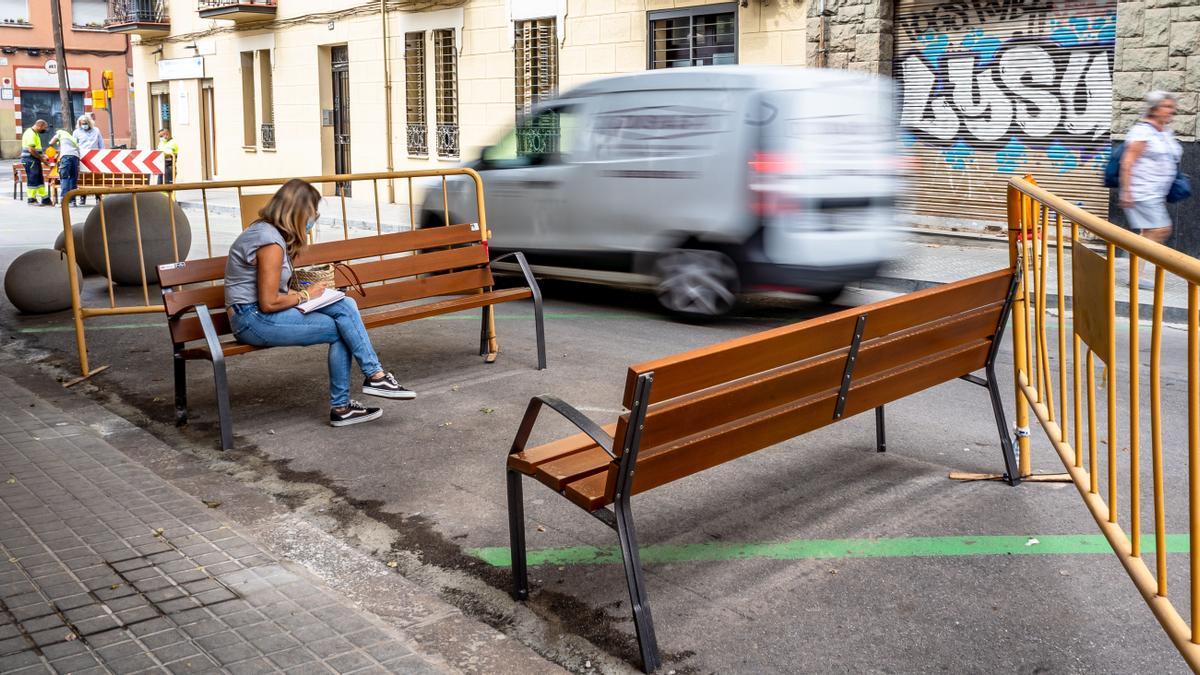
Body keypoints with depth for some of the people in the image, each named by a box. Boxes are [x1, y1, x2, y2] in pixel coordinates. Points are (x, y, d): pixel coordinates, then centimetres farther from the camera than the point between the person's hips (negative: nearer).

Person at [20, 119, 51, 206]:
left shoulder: (34, 133, 17)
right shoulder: (30, 134, -16)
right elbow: (31, 150, -23)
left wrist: (41, 156, 11)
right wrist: (41, 158, -15)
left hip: (35, 160, 10)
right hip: (30, 160, -10)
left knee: (40, 180, 11)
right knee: (32, 180, -5)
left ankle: (45, 199, 15)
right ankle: (31, 199, 0)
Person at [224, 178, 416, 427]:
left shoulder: (264, 230, 12)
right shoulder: (270, 244, -19)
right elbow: (268, 303, -21)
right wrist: (305, 295, -7)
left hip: (259, 313, 9)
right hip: (253, 320, -9)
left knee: (346, 305, -5)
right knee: (340, 329, -16)